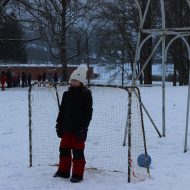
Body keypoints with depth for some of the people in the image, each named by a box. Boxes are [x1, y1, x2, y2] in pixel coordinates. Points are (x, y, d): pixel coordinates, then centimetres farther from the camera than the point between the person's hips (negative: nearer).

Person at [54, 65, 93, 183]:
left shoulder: (86, 94, -8)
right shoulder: (67, 94, 8)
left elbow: (88, 113, -11)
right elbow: (62, 111, 13)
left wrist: (83, 128, -16)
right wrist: (59, 125, 9)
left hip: (78, 129, -6)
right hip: (67, 128, 6)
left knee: (78, 151, 1)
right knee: (64, 149, 12)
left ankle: (78, 174, 9)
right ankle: (63, 171, 26)